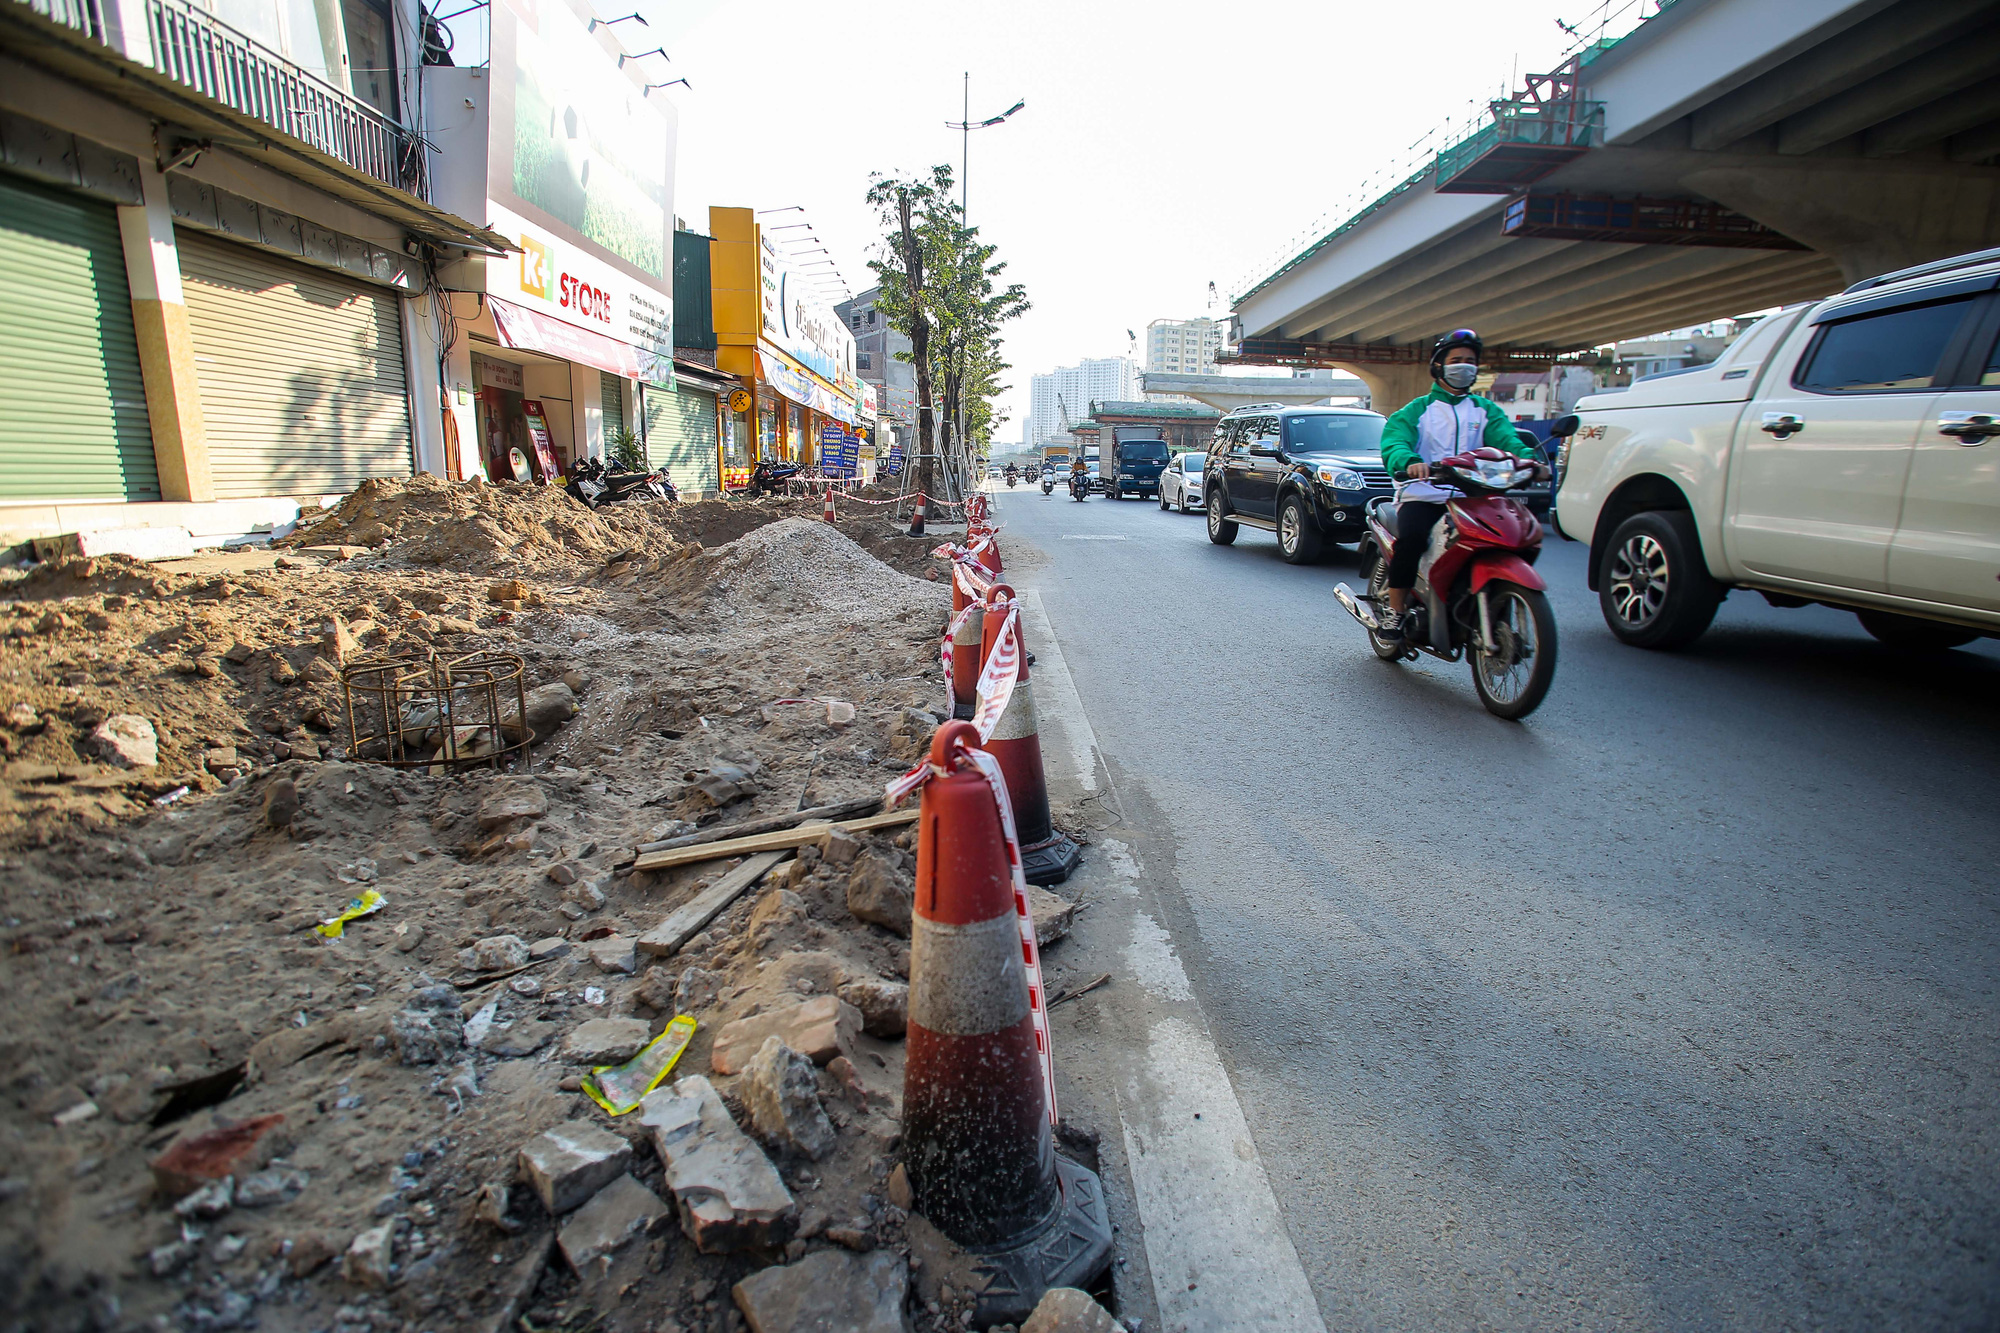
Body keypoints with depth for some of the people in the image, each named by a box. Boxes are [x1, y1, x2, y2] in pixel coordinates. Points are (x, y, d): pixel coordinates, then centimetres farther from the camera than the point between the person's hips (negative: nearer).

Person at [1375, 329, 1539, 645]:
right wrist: (1409, 462, -32)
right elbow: (1394, 440, -8)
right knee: (1411, 537, -34)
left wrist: (1524, 457, -23)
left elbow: (1505, 437, 1)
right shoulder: (1416, 410, 13)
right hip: (1423, 495, -3)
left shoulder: (1487, 410, 22)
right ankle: (1395, 612, -18)